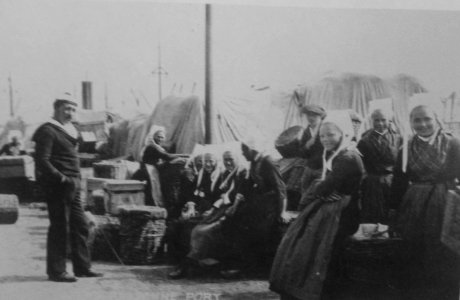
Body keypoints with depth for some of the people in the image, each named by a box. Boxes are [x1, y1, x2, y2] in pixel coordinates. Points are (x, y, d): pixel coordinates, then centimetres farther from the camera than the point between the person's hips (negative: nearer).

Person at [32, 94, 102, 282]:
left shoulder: (70, 131, 18)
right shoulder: (48, 131, -10)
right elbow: (42, 161, -18)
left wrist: (76, 180, 13)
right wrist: (62, 178, -22)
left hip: (71, 186, 9)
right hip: (56, 186, -9)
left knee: (80, 226, 11)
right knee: (59, 227, -4)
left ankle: (82, 267, 19)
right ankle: (56, 271, 6)